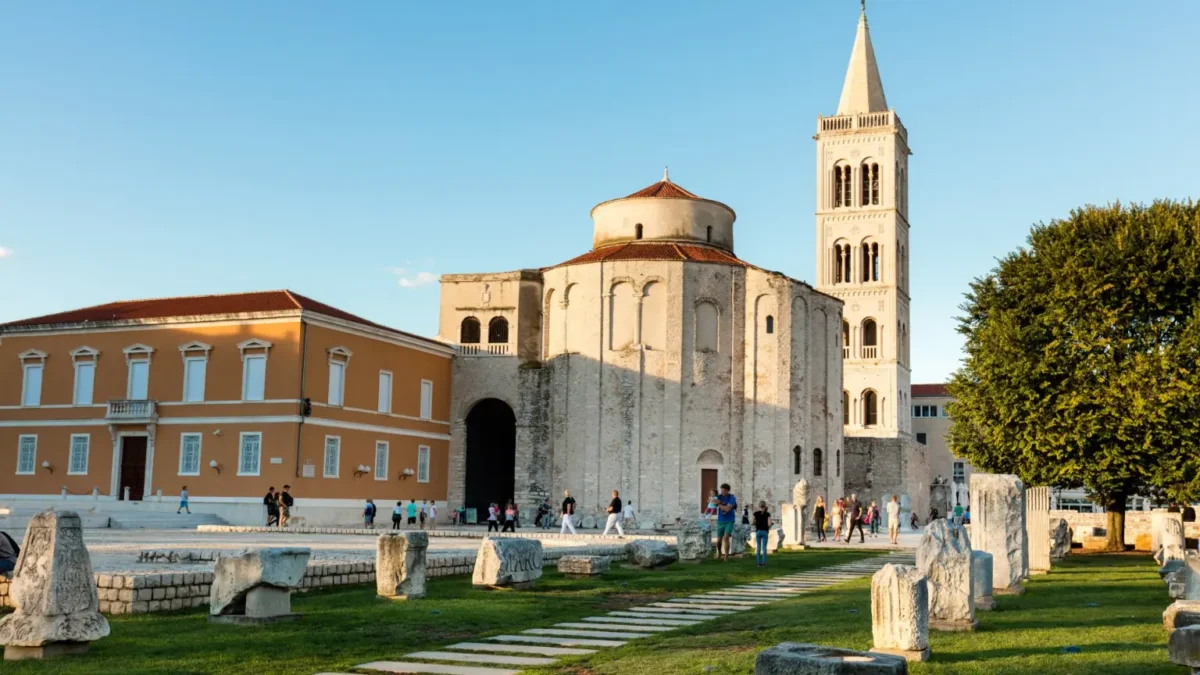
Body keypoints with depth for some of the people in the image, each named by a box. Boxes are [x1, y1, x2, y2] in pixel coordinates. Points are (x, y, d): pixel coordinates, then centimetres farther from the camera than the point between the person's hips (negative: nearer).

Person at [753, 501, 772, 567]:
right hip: (765, 531, -1)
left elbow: (754, 522, 4)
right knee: (764, 547, 3)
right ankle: (764, 563, -1)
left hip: (758, 531, 1)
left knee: (758, 547, 7)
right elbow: (769, 523, -10)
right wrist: (768, 528, 7)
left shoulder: (756, 513, 0)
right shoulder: (767, 514, -4)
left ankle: (759, 562, 4)